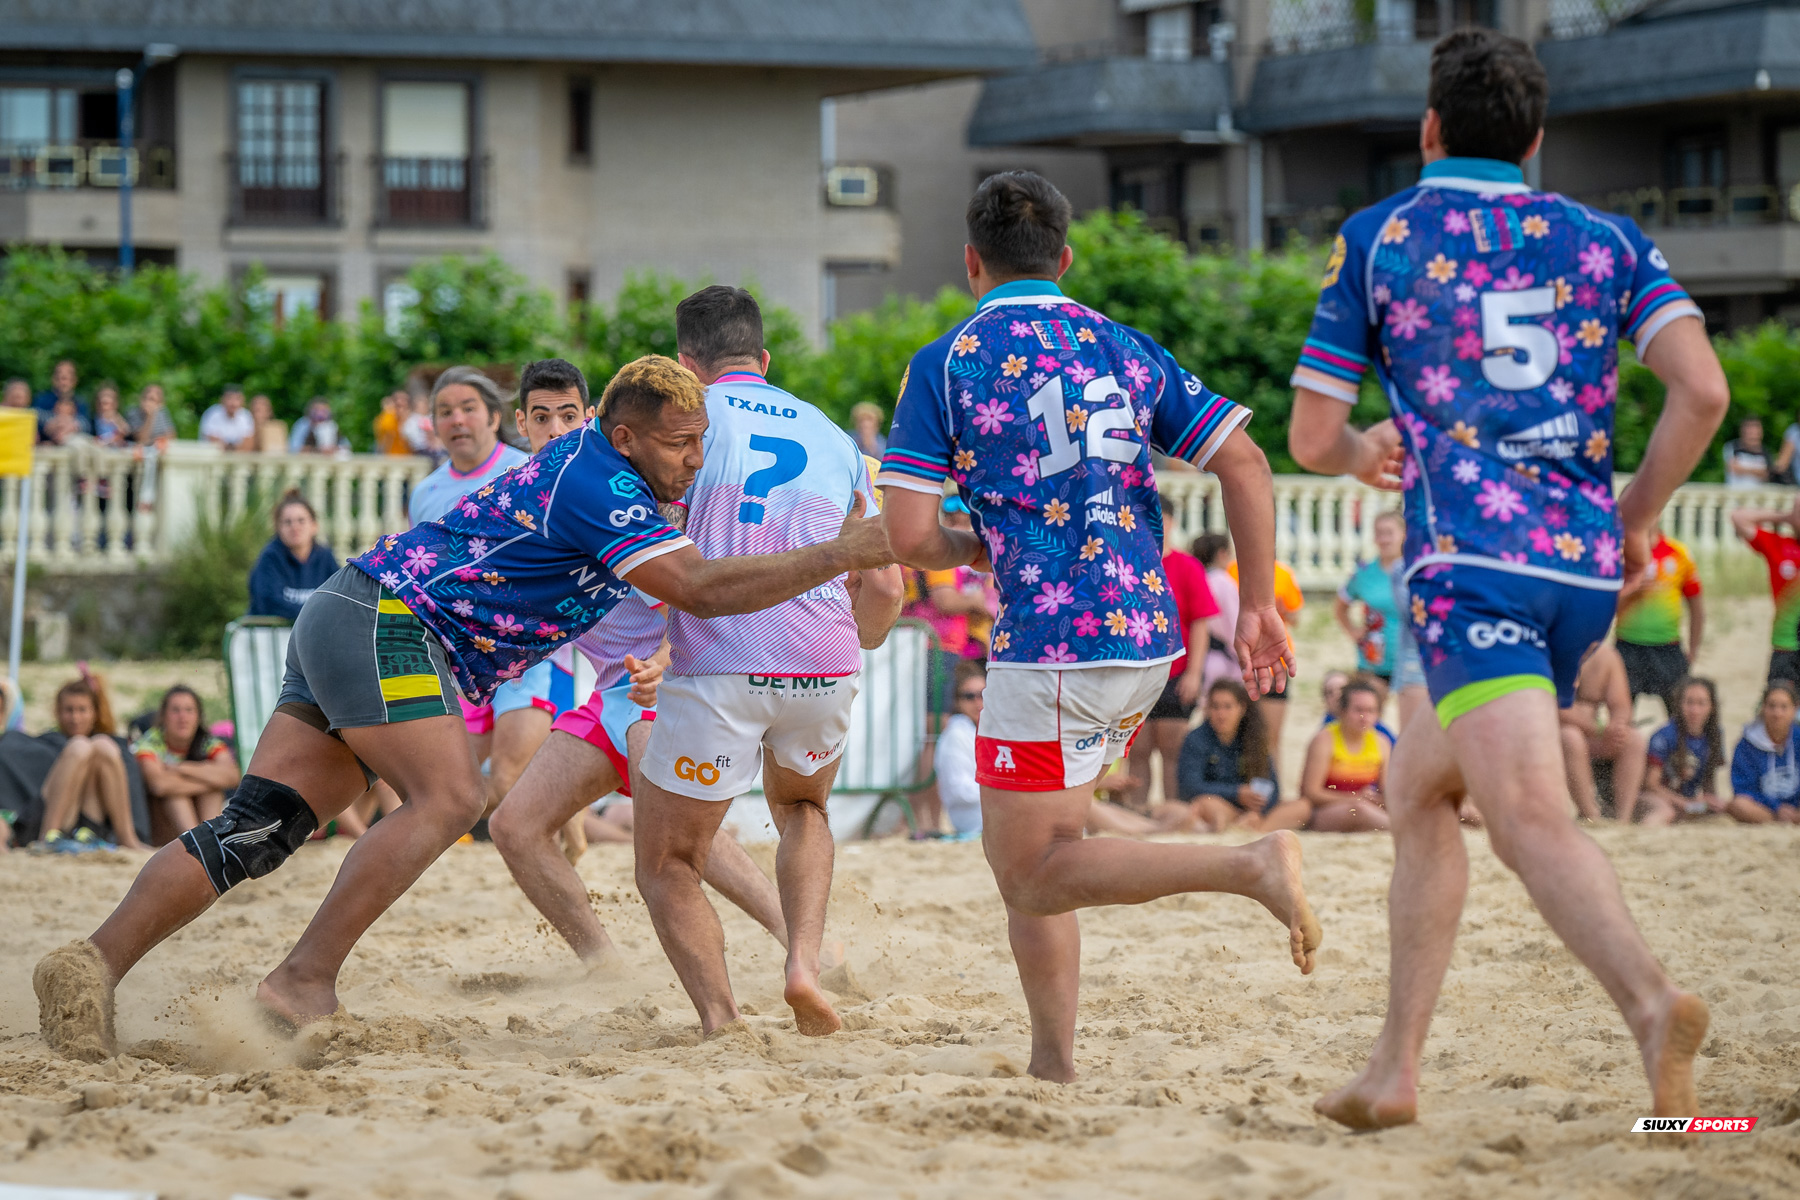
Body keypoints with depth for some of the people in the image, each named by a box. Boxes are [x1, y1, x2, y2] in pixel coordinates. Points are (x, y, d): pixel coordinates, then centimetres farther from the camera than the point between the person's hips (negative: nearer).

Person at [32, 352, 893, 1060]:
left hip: (346, 620, 10)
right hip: (385, 620, -10)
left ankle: (97, 961, -10)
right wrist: (838, 557, -23)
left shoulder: (589, 469, 15)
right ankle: (305, 982, -25)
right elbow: (699, 589, -24)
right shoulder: (598, 485, -15)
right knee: (447, 799, -20)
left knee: (259, 827, -1)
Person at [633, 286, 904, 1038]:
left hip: (718, 665, -4)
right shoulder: (833, 439, 21)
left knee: (666, 864, 12)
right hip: (825, 667, 4)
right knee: (802, 810, 33)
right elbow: (884, 590, 19)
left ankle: (720, 1020, -8)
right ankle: (804, 963, 9)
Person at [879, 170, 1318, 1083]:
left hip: (1051, 648, -7)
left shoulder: (946, 365, -2)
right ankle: (1052, 1065, 13)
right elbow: (1246, 467, 5)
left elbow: (908, 537, -8)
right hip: (1150, 638, 7)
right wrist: (1258, 606, 10)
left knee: (1032, 875, 0)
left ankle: (1249, 866, -18)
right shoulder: (1127, 350, 12)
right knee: (1029, 854, 18)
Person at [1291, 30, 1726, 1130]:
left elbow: (1311, 439, 9)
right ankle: (1394, 1071, 19)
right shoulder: (1606, 241, 14)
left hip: (1470, 564, -5)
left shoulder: (1378, 238, 8)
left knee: (1533, 820, -20)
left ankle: (1655, 1003, -46)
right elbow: (1703, 390, -1)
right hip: (1585, 569, 5)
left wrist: (1369, 452, 32)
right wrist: (1635, 520, 13)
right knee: (1418, 788, 21)